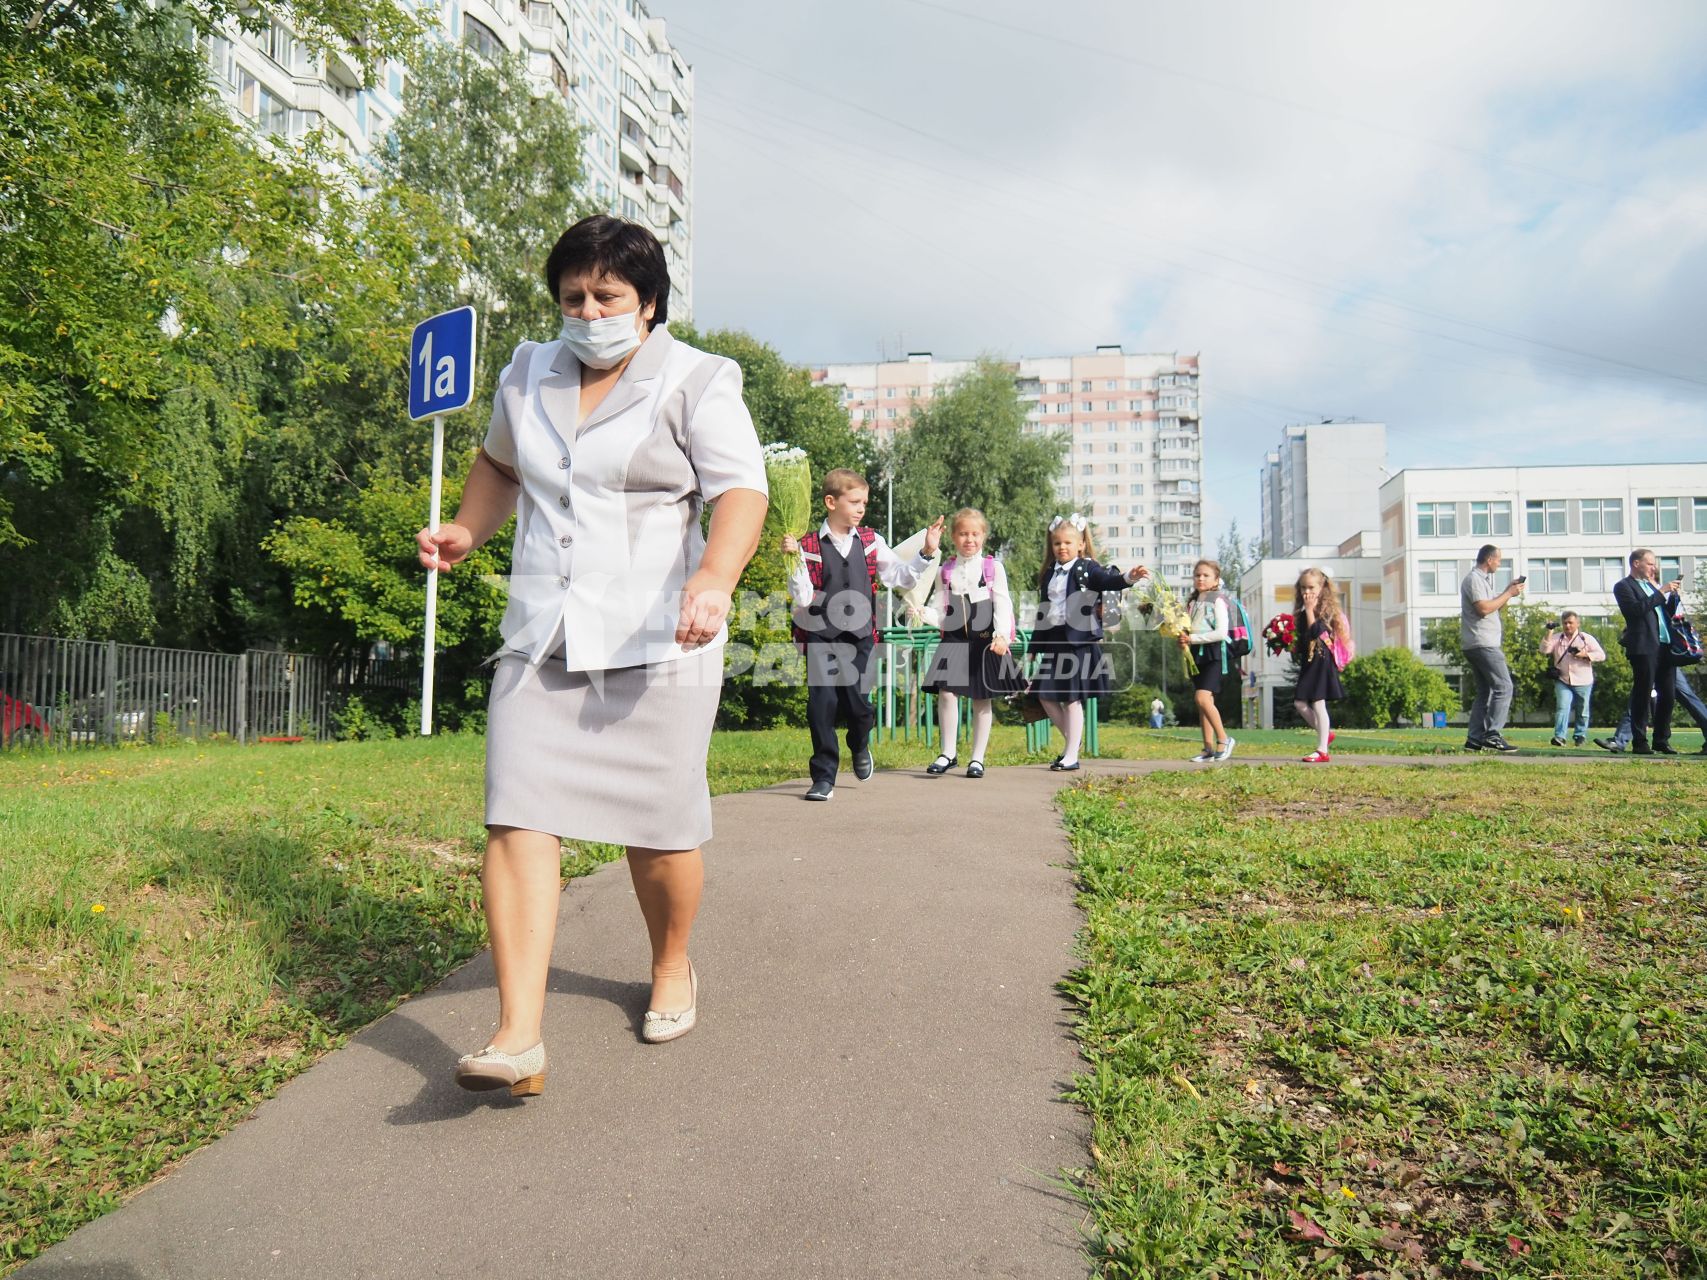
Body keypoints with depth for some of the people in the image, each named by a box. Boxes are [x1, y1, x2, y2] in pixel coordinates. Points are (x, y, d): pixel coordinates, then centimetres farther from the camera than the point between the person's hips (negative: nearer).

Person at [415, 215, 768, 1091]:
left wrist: (716, 575, -31)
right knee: (517, 819, -9)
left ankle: (672, 969, 32)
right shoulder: (527, 377, 16)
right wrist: (465, 534, 17)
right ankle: (518, 1037, -8)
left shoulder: (695, 383, 0)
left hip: (655, 640, -4)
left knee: (659, 828, 4)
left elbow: (740, 492, -12)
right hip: (540, 640, 4)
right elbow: (500, 463, 34)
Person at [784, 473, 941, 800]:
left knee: (858, 704, -2)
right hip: (821, 637, -2)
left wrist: (926, 553, -4)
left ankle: (860, 747, 34)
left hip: (860, 637, 2)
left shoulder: (872, 542, 7)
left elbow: (899, 577, 6)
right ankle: (824, 777, 7)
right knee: (822, 704, -6)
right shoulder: (809, 547, -3)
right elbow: (803, 598, -8)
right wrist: (794, 561, -19)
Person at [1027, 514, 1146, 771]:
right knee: (1045, 695, 7)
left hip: (1079, 642, -6)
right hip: (1053, 643, 6)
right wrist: (1034, 647, 17)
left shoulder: (1087, 569, -4)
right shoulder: (1048, 574, 14)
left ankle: (1071, 755, 5)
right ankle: (1073, 739, 26)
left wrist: (1129, 577, -46)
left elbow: (1108, 580, -24)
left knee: (1072, 698, -3)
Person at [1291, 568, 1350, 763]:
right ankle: (1326, 733, 21)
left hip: (1321, 661, -8)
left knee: (1318, 703, -8)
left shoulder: (1326, 610, -8)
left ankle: (1322, 750, -3)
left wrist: (1310, 609, -17)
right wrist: (1289, 643, 3)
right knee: (1300, 702, 3)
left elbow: (1315, 632, -22)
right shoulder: (1302, 613, 14)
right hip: (1307, 662, 8)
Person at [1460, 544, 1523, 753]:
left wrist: (1509, 591, 13)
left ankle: (1475, 738, 6)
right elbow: (1484, 608, -20)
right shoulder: (1474, 579, -9)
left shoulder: (1482, 579, 24)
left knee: (1485, 692, 9)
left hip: (1480, 646, 11)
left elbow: (1495, 606, 26)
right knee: (1503, 687, -13)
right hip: (1483, 644, -11)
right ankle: (1492, 734, -16)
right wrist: (1509, 593, -11)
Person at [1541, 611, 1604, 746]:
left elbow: (1601, 655, 0)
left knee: (1582, 711, 8)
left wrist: (1584, 654, -15)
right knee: (1562, 708, -12)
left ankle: (1580, 736, 21)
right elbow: (1544, 649, -7)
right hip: (1563, 681, 0)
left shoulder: (1587, 638, 3)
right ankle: (1559, 737, -18)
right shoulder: (1556, 638, 7)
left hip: (1583, 682, 0)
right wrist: (1549, 632, -12)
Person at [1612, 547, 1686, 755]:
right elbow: (1637, 608, -18)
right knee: (1642, 695, -6)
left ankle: (1662, 740, 13)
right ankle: (1639, 743, -4)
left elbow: (1668, 613, 22)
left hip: (1665, 646, 8)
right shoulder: (1623, 586, -1)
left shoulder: (1651, 585, 24)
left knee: (1668, 695, 6)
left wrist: (1673, 594, 8)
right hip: (1644, 647, -8)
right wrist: (1661, 592, -14)